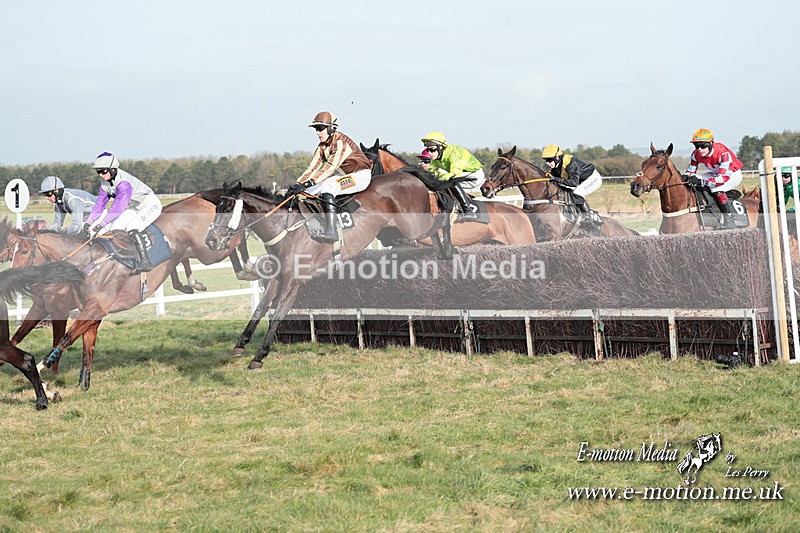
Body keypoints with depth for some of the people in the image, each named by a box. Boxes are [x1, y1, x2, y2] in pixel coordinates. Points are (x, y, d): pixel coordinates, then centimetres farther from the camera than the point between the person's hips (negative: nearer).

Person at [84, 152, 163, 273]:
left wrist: (101, 224, -38)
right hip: (135, 207, 10)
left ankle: (144, 262, -31)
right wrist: (89, 222, -8)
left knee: (132, 228, -29)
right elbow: (100, 203, 3)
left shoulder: (124, 183, -34)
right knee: (113, 228, 1)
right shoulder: (105, 183, -5)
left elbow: (118, 208, -37)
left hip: (151, 205, -10)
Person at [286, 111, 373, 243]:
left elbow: (330, 167, -31)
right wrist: (298, 184, -15)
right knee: (309, 192, -3)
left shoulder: (341, 142, -23)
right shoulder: (322, 146, 5)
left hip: (361, 176, -9)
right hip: (344, 176, 9)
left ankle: (331, 231, -45)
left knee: (328, 186, -34)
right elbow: (312, 168, 2)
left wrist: (307, 183, -38)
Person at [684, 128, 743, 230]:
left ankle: (729, 219, -27)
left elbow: (724, 177, -41)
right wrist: (686, 178, -28)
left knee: (716, 189, -35)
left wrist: (701, 181, -47)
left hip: (733, 174, -8)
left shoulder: (722, 153, -36)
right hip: (715, 173, 8)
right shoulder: (696, 154, -15)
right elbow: (690, 172, -1)